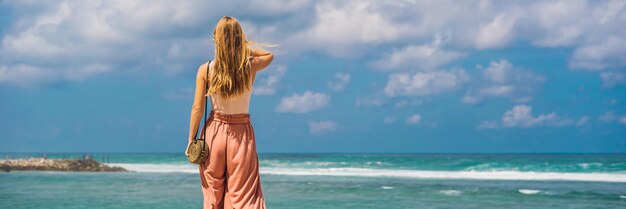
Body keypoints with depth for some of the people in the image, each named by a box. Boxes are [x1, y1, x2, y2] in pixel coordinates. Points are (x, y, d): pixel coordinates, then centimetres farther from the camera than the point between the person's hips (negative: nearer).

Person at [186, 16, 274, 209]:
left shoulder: (205, 70, -8)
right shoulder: (251, 66, -6)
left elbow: (197, 108, -7)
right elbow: (269, 55, 18)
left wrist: (191, 139, 2)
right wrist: (244, 48, 7)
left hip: (214, 131, 0)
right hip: (242, 133, 0)